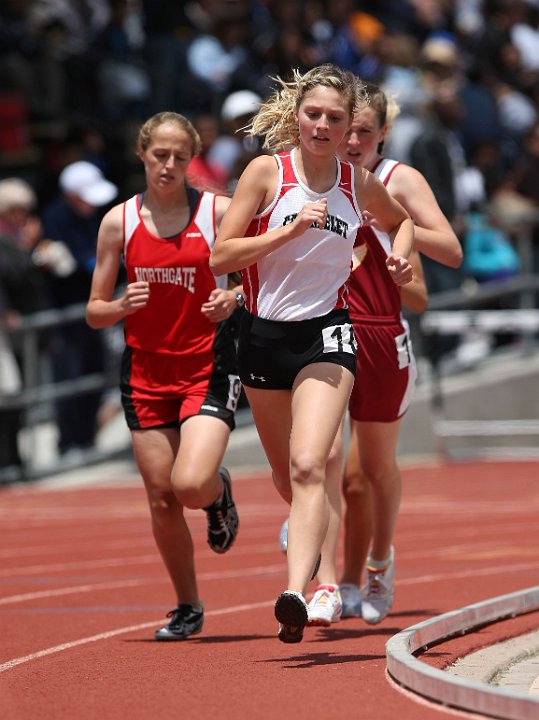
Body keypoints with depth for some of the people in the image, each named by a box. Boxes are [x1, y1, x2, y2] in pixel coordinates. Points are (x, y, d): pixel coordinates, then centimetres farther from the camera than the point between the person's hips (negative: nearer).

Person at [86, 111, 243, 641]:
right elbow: (94, 313, 5)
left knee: (190, 484, -20)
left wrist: (232, 300, -18)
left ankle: (219, 492, 18)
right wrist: (121, 306, -17)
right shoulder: (120, 220, 2)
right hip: (145, 372, 2)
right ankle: (187, 608, 23)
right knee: (161, 502, 3)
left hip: (207, 368, -2)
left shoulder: (217, 211, -4)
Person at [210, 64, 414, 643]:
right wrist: (291, 229, -19)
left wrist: (400, 254, 4)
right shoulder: (267, 171, -5)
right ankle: (310, 531, 50)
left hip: (326, 336, -1)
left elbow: (401, 219, 26)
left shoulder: (358, 184, 3)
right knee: (285, 474, 17)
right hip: (264, 335, 1)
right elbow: (220, 257, -10)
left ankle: (296, 594, -33)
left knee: (308, 466, -22)